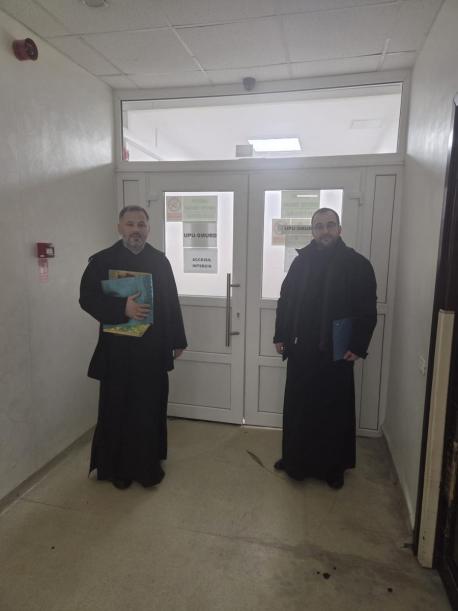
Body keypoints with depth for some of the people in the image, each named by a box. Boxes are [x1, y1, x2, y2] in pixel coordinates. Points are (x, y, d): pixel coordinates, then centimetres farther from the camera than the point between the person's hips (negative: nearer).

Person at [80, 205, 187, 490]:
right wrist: (123, 308, -23)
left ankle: (149, 465, 30)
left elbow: (171, 301, 8)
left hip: (153, 350, 2)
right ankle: (117, 467, 28)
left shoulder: (160, 261, 6)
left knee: (151, 410, 11)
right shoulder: (102, 261, -2)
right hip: (117, 351, -2)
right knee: (117, 411, 9)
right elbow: (87, 298, -8)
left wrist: (177, 340, 8)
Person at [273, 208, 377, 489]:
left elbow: (367, 310, -5)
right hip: (301, 350, 3)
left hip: (336, 353, -3)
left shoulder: (358, 264, -4)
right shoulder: (301, 261, 6)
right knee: (297, 408, 12)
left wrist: (357, 346, -12)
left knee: (335, 411, 9)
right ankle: (295, 460, 32)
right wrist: (281, 336, 2)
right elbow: (285, 301, 8)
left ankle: (334, 466, 28)